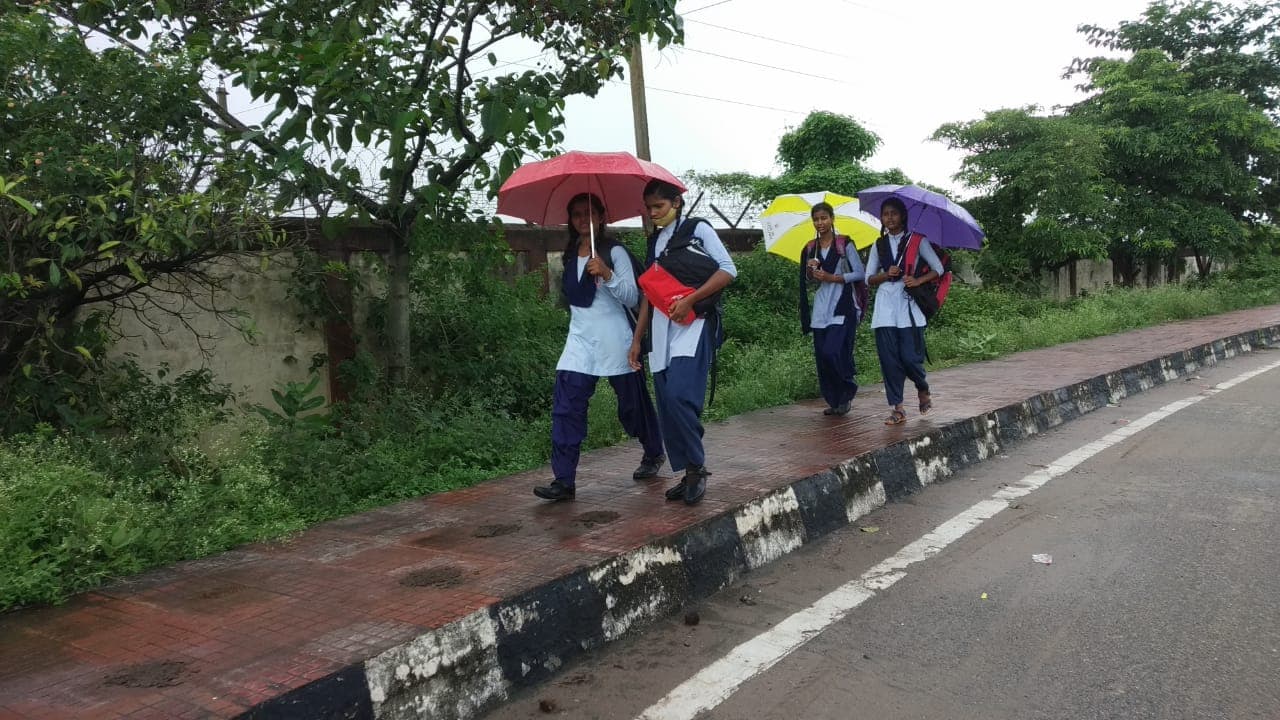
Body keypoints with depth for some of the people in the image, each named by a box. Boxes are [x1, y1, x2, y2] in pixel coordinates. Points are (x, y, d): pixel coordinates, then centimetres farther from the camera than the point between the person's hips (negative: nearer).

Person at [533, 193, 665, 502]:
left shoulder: (614, 252, -6)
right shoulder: (570, 256, 11)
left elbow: (632, 297, -13)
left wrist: (607, 275, -26)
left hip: (614, 341, -5)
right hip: (580, 339, 5)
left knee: (632, 402, 9)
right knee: (566, 404, -9)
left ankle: (653, 454, 36)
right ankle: (564, 480, -9)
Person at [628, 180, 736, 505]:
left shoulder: (697, 229, 1)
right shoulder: (654, 240, 19)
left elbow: (728, 270, -8)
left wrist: (689, 300, -16)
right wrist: (637, 338, 18)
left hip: (693, 324, -7)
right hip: (662, 329, 7)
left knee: (679, 396, -22)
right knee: (666, 406, 3)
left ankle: (696, 468, -6)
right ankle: (687, 475, 12)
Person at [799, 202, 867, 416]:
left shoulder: (844, 244, -2)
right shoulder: (809, 249, 11)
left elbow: (860, 273, -4)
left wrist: (832, 278, -12)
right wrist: (810, 272, -5)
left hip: (842, 306, -5)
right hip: (821, 308, 5)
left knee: (832, 351, -17)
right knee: (821, 356, 3)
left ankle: (847, 391, 7)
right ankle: (834, 401, 15)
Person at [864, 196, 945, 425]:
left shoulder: (917, 240, 5)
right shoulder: (879, 245, 14)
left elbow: (938, 269, 2)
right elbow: (869, 278, 13)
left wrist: (919, 280, -14)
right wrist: (886, 275, -6)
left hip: (909, 305, -3)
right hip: (885, 306, 3)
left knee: (910, 357, -9)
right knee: (889, 359, -2)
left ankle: (923, 390, 23)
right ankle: (897, 408, 4)